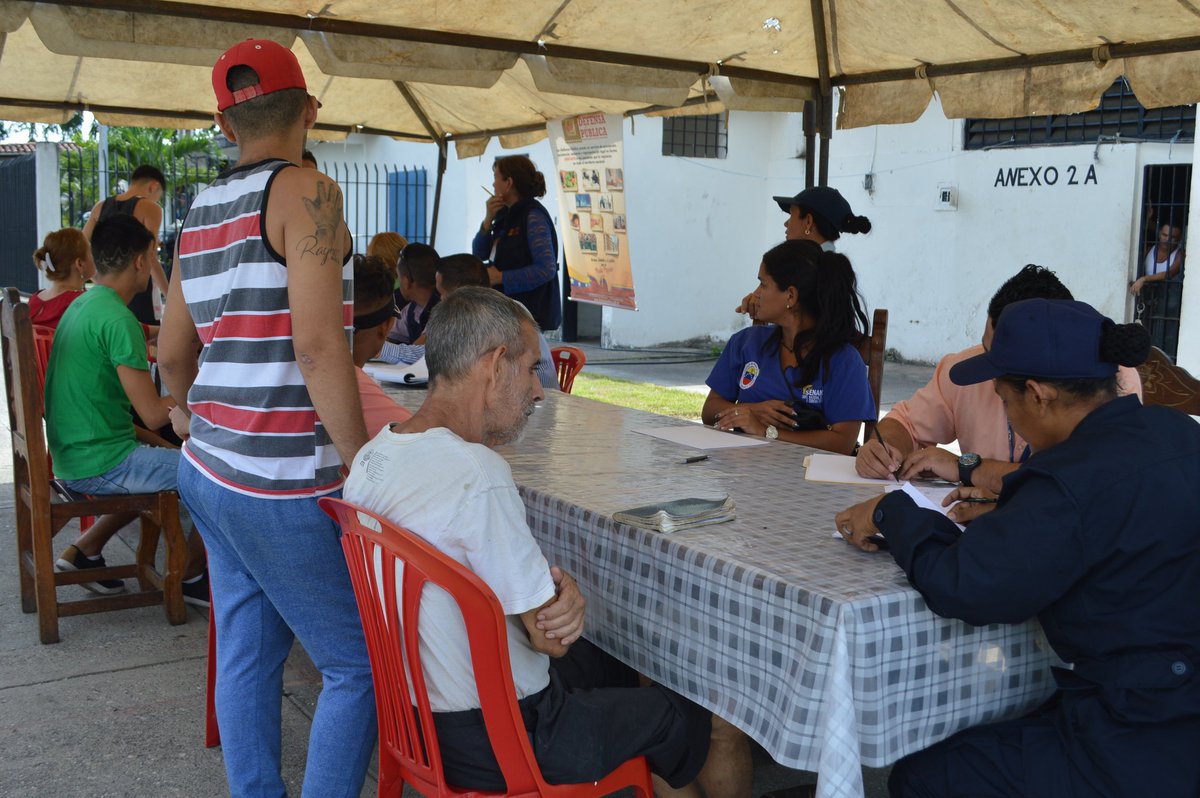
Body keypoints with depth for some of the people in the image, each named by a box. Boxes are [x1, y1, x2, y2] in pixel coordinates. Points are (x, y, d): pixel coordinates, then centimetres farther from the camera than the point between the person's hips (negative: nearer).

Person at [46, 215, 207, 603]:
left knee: (166, 464, 31)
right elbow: (154, 414, -20)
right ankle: (191, 577, 8)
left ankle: (84, 550, 24)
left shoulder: (80, 306, 10)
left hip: (71, 455, 10)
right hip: (99, 464, -10)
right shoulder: (118, 321, -20)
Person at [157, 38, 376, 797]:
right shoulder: (306, 192, -11)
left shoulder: (200, 213, 12)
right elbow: (317, 343, -22)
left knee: (247, 655, 16)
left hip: (210, 472, 8)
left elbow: (173, 355, 19)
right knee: (360, 665, 2)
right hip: (283, 486, -8)